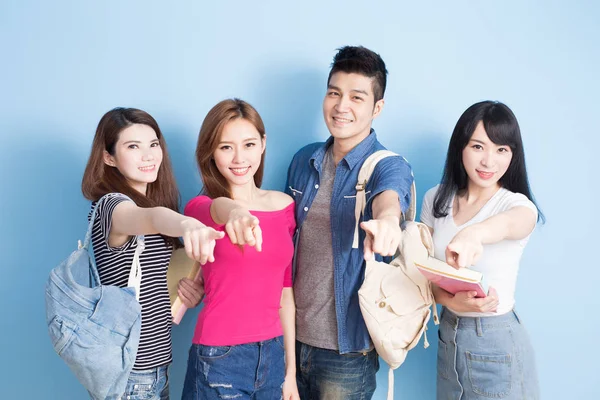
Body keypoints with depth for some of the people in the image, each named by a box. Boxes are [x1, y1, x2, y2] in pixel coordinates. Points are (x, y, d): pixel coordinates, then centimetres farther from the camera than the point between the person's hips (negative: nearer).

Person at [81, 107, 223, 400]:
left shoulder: (155, 201, 9)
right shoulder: (111, 205, -17)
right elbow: (151, 218, -41)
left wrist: (187, 297, -4)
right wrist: (187, 224, -62)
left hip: (155, 364, 8)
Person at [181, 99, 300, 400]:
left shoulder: (284, 205, 4)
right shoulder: (200, 207, -8)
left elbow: (285, 289, 9)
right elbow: (217, 209, -33)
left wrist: (291, 369, 11)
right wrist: (234, 212, -57)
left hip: (273, 354, 4)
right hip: (219, 359, -4)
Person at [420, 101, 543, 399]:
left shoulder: (516, 203, -14)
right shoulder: (436, 199, -1)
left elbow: (511, 222, -39)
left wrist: (473, 234, -63)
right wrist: (451, 300, -21)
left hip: (498, 343, -4)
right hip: (448, 335, 4)